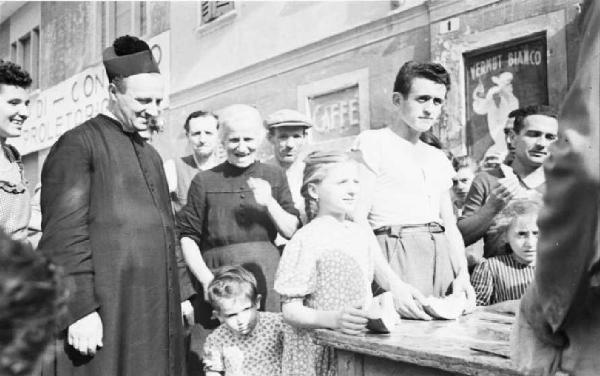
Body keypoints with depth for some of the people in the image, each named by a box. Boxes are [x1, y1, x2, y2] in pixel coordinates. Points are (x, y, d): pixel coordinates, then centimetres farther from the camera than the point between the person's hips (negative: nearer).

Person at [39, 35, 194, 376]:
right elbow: (64, 234, -13)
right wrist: (80, 309, -18)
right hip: (105, 312, -6)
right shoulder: (79, 144, -6)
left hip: (156, 310, 7)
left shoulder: (150, 154, 17)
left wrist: (182, 292, 15)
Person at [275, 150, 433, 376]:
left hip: (362, 344, 6)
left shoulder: (362, 232, 8)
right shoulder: (306, 240, -12)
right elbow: (290, 310, -14)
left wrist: (399, 289, -13)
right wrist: (333, 319, -30)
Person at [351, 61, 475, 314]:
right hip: (395, 250, -6)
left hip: (442, 255, 6)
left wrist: (463, 274, 2)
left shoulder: (439, 159, 20)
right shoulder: (372, 143, -1)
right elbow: (355, 224, -11)